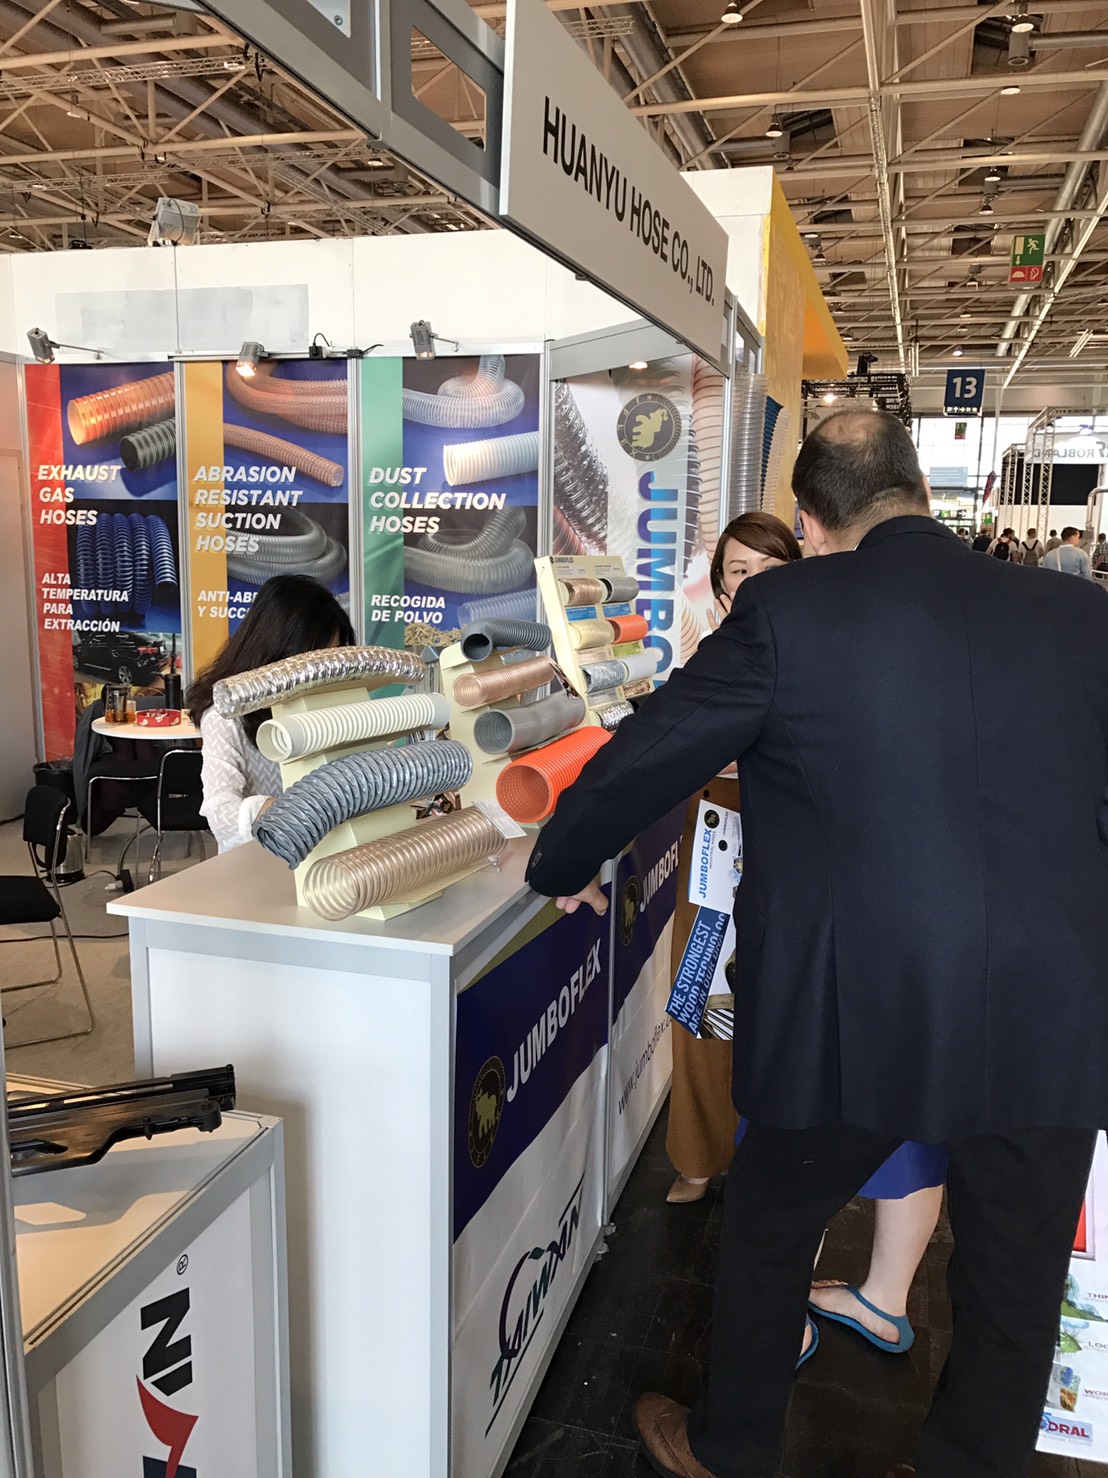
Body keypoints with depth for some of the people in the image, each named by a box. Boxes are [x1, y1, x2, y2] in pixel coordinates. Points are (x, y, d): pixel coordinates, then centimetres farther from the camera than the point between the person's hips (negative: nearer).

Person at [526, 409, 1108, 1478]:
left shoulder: (785, 611, -11)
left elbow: (644, 759, -6)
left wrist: (562, 863, 11)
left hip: (852, 1019, -2)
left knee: (768, 1229, 23)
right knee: (1014, 1282, 23)